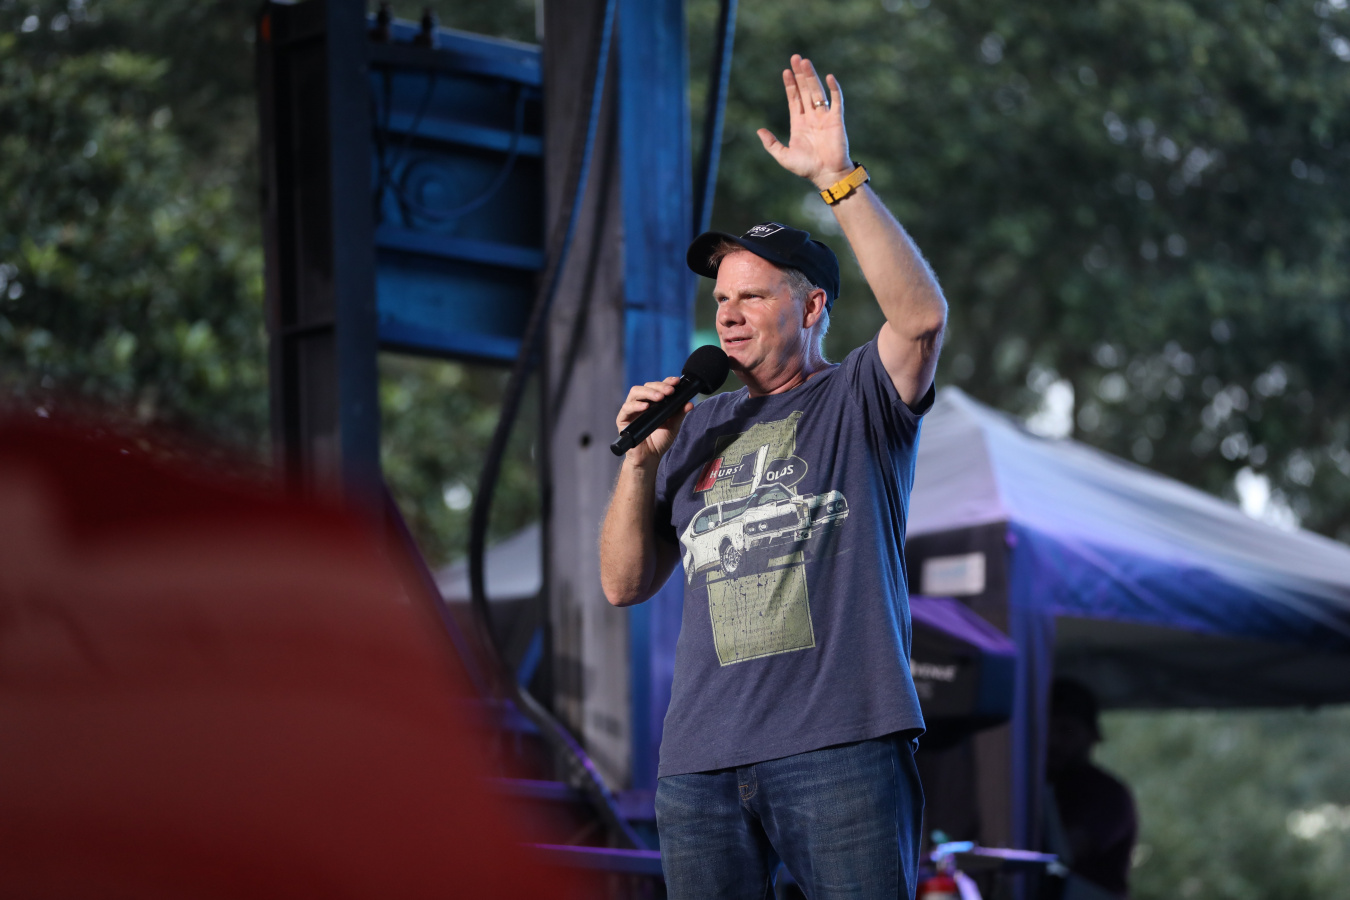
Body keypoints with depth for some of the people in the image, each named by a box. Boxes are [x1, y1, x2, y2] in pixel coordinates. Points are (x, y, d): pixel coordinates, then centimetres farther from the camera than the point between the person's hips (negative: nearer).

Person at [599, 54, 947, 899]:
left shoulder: (859, 400, 7)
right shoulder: (699, 430, 19)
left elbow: (922, 314, -16)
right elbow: (625, 584, 18)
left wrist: (837, 176, -18)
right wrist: (640, 460, 3)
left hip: (840, 745, -4)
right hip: (703, 758, 5)